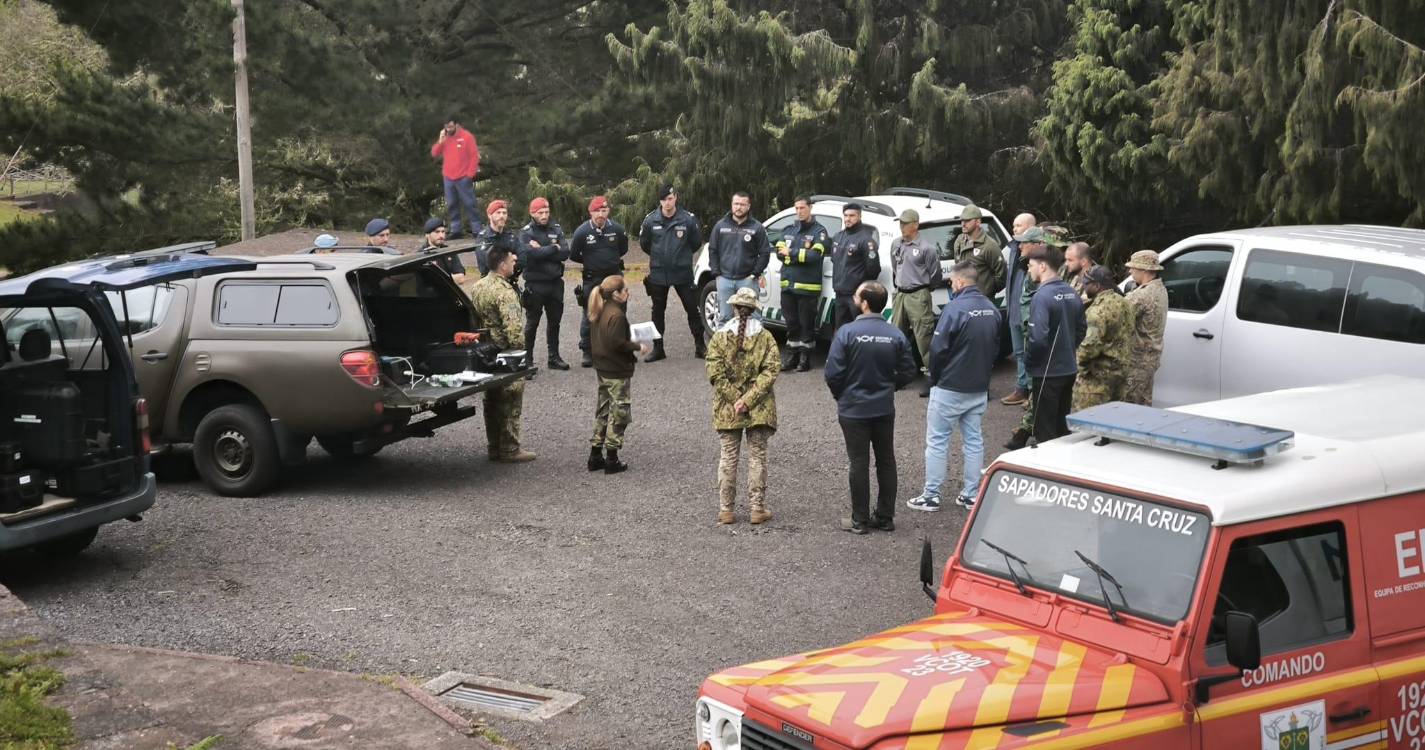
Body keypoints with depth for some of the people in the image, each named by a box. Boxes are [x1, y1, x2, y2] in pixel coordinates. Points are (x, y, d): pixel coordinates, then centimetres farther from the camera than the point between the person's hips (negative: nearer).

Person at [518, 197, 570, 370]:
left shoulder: (556, 229, 7)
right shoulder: (526, 232, -6)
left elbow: (565, 253, -6)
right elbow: (530, 253, -24)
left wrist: (541, 251, -14)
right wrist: (553, 248, -13)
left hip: (555, 282, 5)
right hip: (535, 283, -5)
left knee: (555, 321, 12)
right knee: (532, 322, 2)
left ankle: (554, 357, 22)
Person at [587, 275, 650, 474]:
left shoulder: (597, 313, 7)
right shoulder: (616, 315, -21)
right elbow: (617, 343, -25)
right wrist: (638, 347, -13)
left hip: (602, 369, 9)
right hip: (618, 372, -9)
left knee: (603, 411, 17)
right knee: (619, 413, 0)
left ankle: (595, 455, 21)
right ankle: (612, 460, 4)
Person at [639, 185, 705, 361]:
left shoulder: (688, 219, -8)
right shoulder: (651, 220, -5)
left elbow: (696, 242, 7)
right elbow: (643, 243, 10)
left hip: (683, 273, -1)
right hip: (658, 274, 1)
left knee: (692, 309, 3)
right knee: (658, 311, 9)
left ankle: (700, 346, 13)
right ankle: (658, 349, 18)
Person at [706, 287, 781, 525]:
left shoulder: (719, 338, -3)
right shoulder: (765, 337, -3)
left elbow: (716, 373, -10)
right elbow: (770, 371, -11)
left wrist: (737, 399, -9)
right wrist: (749, 399, -14)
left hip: (727, 410, 0)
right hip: (760, 409, 0)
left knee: (728, 457, 9)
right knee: (757, 456, 8)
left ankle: (726, 509, 12)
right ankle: (757, 508, 11)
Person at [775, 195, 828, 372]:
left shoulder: (819, 231, -3)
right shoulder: (790, 230, 15)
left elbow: (815, 255, -17)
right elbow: (779, 252, 4)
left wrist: (791, 253, -12)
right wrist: (801, 255, -11)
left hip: (808, 286, -6)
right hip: (788, 284, 6)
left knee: (806, 324, 1)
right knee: (791, 323, 11)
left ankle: (805, 359, 8)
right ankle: (795, 356, 21)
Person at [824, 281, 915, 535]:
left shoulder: (847, 333, -17)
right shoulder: (896, 335, -5)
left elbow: (833, 373, -17)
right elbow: (908, 373, 0)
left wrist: (840, 395, 3)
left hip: (853, 409, -3)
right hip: (885, 409, 3)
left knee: (859, 464, 4)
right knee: (886, 462, 14)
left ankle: (860, 520, 11)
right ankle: (885, 517, 21)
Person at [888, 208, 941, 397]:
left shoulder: (926, 248, -10)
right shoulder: (896, 245, 9)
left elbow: (935, 276, -2)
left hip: (918, 297, -7)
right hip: (900, 295, 7)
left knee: (924, 339, -8)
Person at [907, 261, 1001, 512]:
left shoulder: (955, 309, -20)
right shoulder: (992, 310, 3)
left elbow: (938, 349, -18)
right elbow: (996, 348, 11)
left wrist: (935, 376, -2)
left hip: (950, 388, -7)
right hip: (980, 388, 7)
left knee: (937, 441, 3)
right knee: (974, 440, 14)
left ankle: (931, 495, 5)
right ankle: (971, 494, 18)